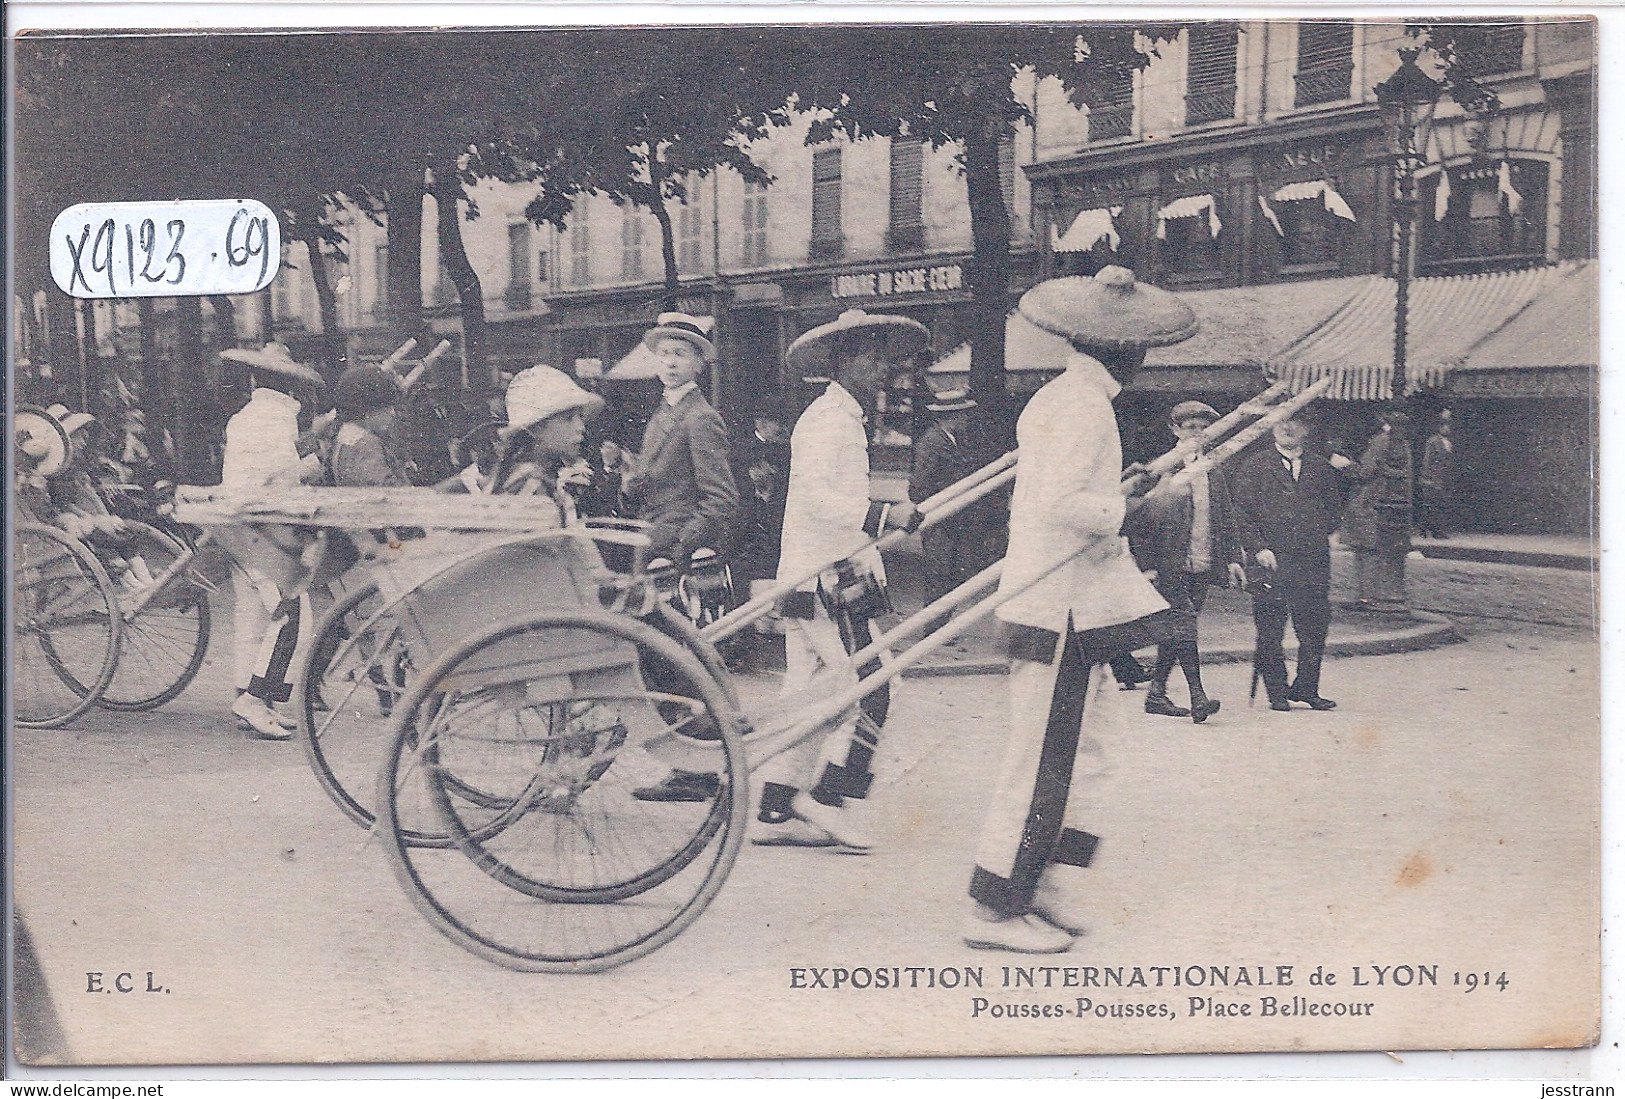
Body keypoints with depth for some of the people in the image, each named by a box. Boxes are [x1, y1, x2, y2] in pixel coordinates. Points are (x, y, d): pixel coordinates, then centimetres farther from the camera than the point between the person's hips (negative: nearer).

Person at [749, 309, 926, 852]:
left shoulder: (848, 419, 22)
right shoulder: (828, 419, -12)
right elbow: (815, 497, -25)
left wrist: (867, 562, 20)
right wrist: (884, 514, -32)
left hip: (808, 577, 10)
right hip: (823, 576, -10)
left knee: (807, 696, 10)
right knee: (868, 689, -9)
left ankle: (775, 812, 13)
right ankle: (825, 798, -4)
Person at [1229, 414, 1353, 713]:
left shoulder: (1320, 467, 13)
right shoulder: (1256, 467, 4)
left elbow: (1333, 510, 19)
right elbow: (1242, 511, -2)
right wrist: (1258, 548, -10)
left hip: (1314, 560, 3)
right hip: (1273, 559, -3)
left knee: (1315, 627, 5)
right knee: (1270, 630, 0)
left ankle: (1306, 689, 18)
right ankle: (1276, 692, 11)